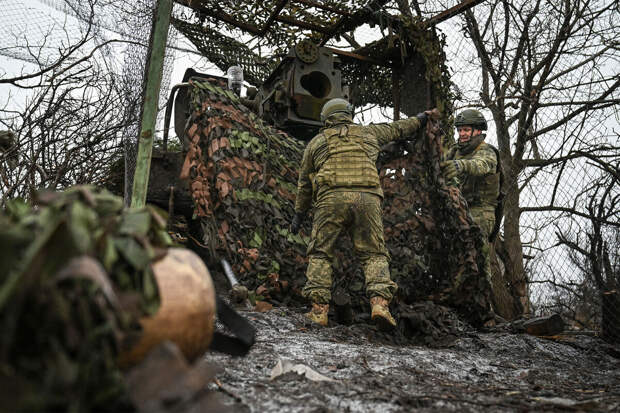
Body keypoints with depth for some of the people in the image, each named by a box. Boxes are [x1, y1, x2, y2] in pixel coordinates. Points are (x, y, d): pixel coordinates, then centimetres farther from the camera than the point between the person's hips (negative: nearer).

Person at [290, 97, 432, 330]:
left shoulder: (316, 142, 21)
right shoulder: (367, 133, 23)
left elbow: (304, 183, 23)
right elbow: (395, 129, 40)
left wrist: (299, 213, 30)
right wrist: (418, 120, 58)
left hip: (332, 199, -1)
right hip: (367, 198, 1)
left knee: (320, 254, 7)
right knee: (373, 254, 6)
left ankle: (319, 311, -2)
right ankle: (380, 303, -13)